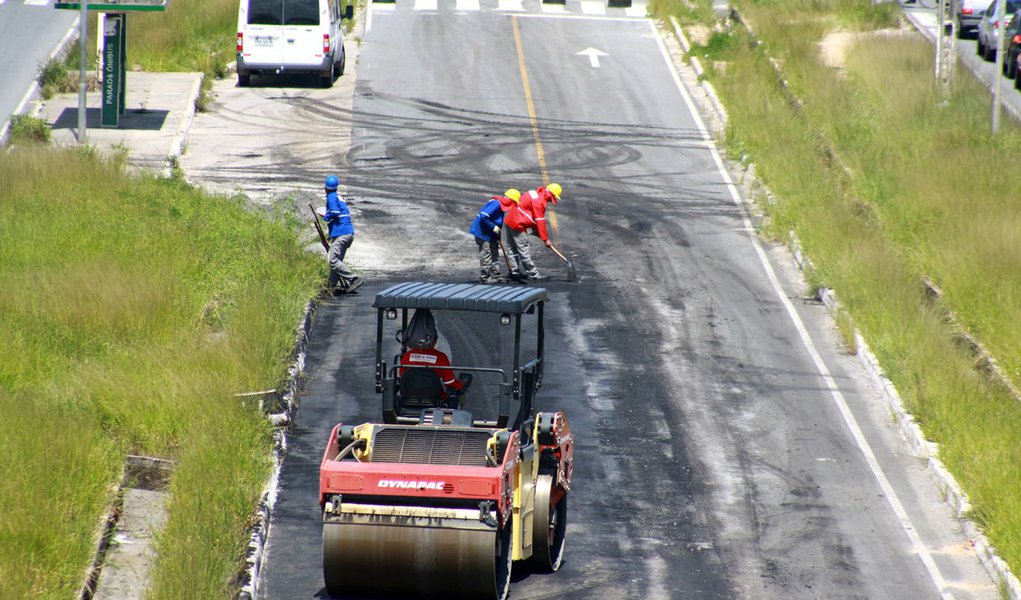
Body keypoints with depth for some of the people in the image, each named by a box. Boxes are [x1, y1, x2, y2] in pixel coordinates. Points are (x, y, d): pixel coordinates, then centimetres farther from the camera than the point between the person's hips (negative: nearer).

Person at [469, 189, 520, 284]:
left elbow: (498, 223, 18)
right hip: (482, 233, -10)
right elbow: (483, 216, -31)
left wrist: (498, 240, 20)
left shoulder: (501, 205, 10)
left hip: (490, 234, 10)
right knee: (486, 255, -3)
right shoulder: (495, 204, -22)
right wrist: (493, 227, -24)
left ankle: (496, 275, 21)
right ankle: (484, 277, 5)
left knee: (495, 254, 14)